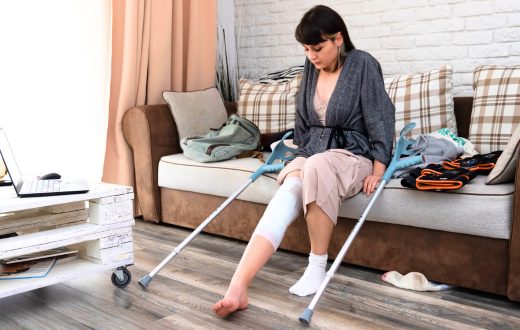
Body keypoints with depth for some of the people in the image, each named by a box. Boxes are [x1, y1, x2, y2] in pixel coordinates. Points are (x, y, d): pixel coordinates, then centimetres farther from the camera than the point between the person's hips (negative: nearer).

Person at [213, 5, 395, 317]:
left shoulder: (364, 65, -8)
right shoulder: (311, 68, 8)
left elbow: (380, 119, -9)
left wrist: (378, 169, -14)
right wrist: (294, 152, 18)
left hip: (353, 156, -4)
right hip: (309, 155, 4)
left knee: (317, 167, -40)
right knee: (287, 195, -29)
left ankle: (317, 267, -25)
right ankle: (238, 287, -45)